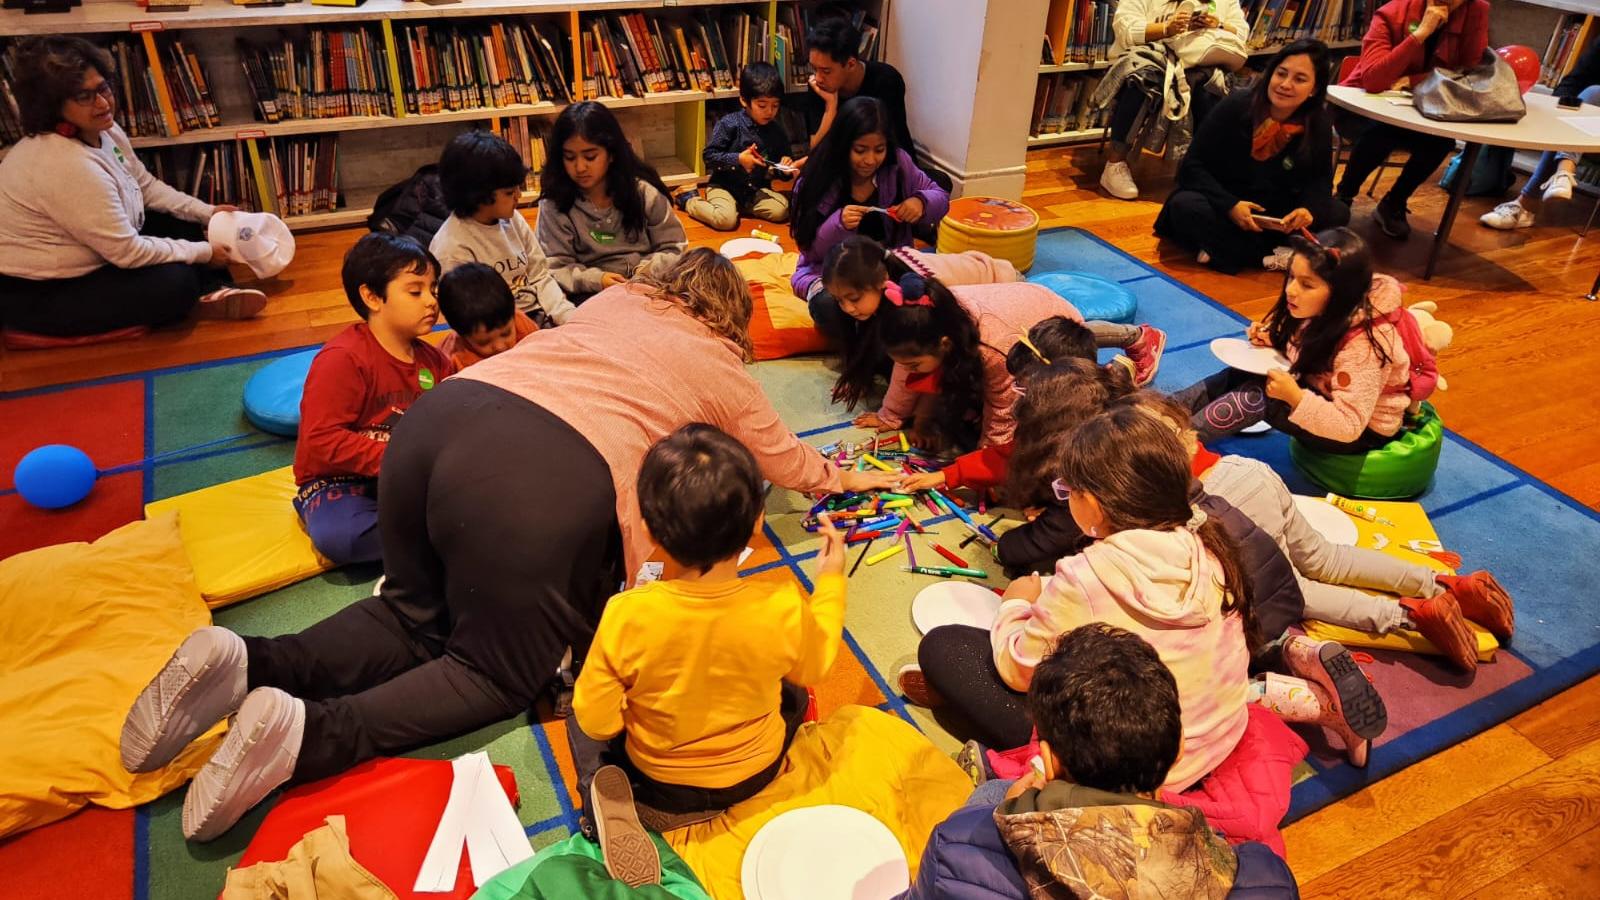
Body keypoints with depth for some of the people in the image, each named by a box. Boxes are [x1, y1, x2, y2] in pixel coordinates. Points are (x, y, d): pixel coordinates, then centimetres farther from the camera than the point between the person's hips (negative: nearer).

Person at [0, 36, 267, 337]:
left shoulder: (102, 131, -5)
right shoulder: (69, 167, -32)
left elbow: (146, 186, 11)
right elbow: (128, 252, -27)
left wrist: (208, 212, 1)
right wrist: (203, 252, -17)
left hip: (78, 256, 10)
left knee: (183, 223, 6)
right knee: (176, 283, -25)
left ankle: (213, 292, -3)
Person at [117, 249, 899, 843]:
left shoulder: (613, 300, 30)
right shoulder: (720, 367, 20)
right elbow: (786, 462, 34)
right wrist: (844, 478, 53)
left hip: (435, 418, 6)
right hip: (541, 479, -6)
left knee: (418, 615, 25)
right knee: (500, 672, 13)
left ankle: (245, 664, 3)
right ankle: (306, 732, -7)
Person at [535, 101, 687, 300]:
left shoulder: (643, 191, 2)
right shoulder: (554, 204, -1)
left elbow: (674, 248, 7)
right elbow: (556, 269, -1)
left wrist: (647, 271, -13)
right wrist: (596, 280, -19)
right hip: (591, 294, -1)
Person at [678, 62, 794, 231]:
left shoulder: (777, 132, 2)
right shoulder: (729, 124, -11)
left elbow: (780, 172, 12)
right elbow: (708, 155, -12)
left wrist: (785, 170, -11)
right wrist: (738, 159, -20)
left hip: (756, 190, 4)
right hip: (724, 186, -4)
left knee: (781, 210, -21)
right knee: (726, 220, -29)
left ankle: (739, 206, 4)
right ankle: (689, 200, 2)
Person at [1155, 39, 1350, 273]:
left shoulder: (1320, 124, -9)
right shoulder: (1235, 106, -18)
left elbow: (1321, 178, 1)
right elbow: (1192, 166, -18)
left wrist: (1310, 207, -23)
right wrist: (1230, 205, -32)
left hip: (1274, 213, 4)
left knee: (1337, 214, -15)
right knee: (1186, 206, -34)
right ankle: (1272, 256, -28)